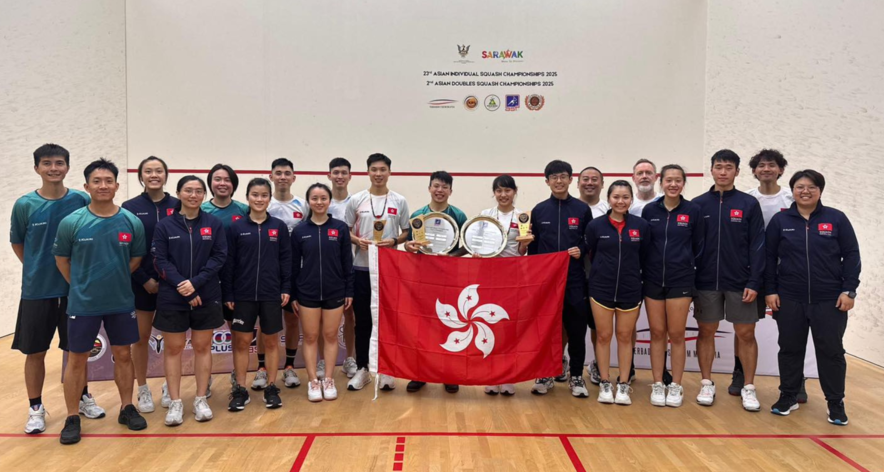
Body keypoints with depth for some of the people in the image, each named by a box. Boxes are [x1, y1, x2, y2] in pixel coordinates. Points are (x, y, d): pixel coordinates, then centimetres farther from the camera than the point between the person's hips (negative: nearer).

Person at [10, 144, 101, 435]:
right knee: (35, 352, 7)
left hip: (76, 288, 0)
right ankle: (36, 409, 23)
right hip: (36, 291, 0)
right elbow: (17, 244, 10)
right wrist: (36, 270, 4)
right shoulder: (25, 205, -4)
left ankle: (83, 398, 30)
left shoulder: (82, 201, -4)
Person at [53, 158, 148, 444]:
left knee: (123, 355, 12)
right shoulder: (71, 222, -9)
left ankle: (127, 408, 26)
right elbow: (61, 259, 3)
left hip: (122, 303, 2)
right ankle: (72, 418, 18)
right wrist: (81, 287, 5)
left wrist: (115, 282, 5)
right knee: (77, 359, 6)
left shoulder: (132, 222, -5)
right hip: (82, 304, -2)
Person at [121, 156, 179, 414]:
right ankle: (143, 390, 21)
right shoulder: (130, 208, -2)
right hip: (141, 284, -1)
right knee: (141, 337, 7)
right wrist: (145, 280, -9)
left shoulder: (177, 206, 0)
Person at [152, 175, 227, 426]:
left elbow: (220, 256, -4)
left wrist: (195, 282, -15)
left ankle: (201, 400, 17)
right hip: (172, 298, 0)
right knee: (173, 349, 4)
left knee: (202, 347, 7)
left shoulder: (214, 224, 2)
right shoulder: (164, 226, 0)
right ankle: (175, 402, 13)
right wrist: (182, 286, -15)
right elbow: (160, 261, -4)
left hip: (207, 296, 1)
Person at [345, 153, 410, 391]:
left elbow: (407, 232, 7)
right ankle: (363, 369, 19)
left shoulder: (399, 201, 3)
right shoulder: (356, 200, 2)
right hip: (361, 268, 0)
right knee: (363, 321, 7)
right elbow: (345, 230, 7)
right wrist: (358, 241, -13)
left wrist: (394, 241, -13)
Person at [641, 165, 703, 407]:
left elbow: (698, 246, 6)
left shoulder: (692, 210, -2)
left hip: (680, 281, -1)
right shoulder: (649, 210, 1)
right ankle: (658, 384, 16)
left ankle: (676, 386, 15)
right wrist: (644, 271, 5)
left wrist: (688, 268, 4)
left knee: (676, 335, 3)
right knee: (657, 333, 7)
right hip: (653, 280, 1)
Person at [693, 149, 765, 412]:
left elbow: (758, 246, -2)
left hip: (740, 283, -1)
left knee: (746, 334, 5)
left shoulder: (749, 204, 0)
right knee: (706, 332, 8)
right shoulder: (698, 205, 3)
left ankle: (749, 388, 17)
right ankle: (707, 384, 20)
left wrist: (754, 283, -8)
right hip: (706, 282, 1)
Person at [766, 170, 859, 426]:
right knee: (790, 349, 9)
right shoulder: (780, 220, 3)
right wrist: (770, 290, -1)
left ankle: (836, 403, 18)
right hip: (789, 299, 1)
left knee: (831, 350, 5)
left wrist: (849, 290, -5)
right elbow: (769, 257, 4)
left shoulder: (837, 219, 1)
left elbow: (851, 255, 1)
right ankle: (788, 397, 23)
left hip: (830, 300, -1)